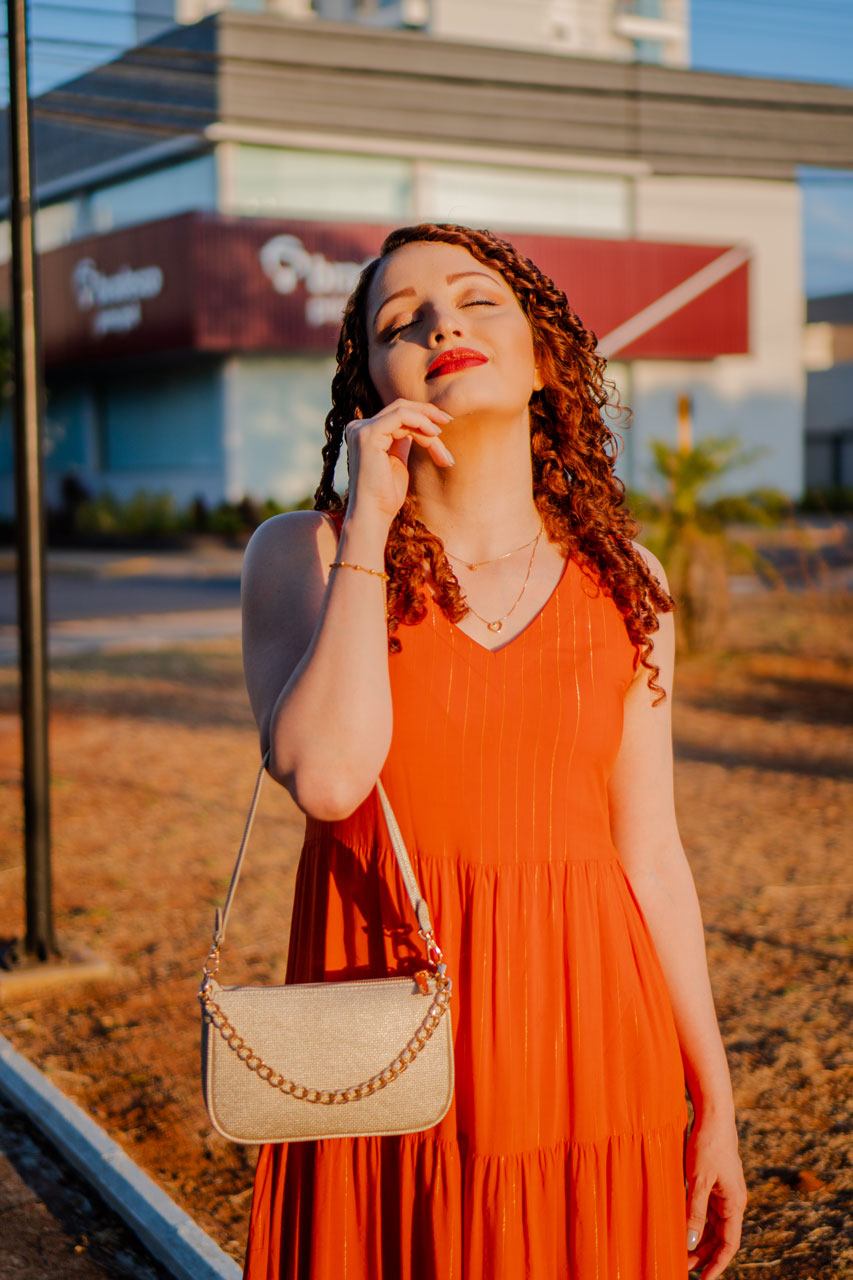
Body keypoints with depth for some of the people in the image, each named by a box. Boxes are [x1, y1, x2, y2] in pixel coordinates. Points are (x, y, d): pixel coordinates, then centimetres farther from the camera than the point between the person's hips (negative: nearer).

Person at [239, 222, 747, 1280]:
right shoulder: (305, 553, -3)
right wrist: (370, 522, -15)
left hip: (582, 1055, 2)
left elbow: (650, 855, 7)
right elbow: (327, 777, -21)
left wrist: (714, 1101, 8)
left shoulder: (622, 585, 3)